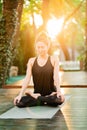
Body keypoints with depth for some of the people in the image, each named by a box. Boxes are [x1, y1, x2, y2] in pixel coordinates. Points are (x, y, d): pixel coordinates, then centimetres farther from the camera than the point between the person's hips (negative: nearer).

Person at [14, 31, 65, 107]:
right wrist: (20, 94, -15)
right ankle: (44, 101, -11)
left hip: (51, 94, -1)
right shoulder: (31, 61, 5)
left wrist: (59, 92, -27)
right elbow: (27, 78, -2)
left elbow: (56, 77, -11)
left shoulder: (54, 59, 0)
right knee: (19, 102, -25)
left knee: (60, 99, -36)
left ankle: (35, 97, -12)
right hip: (37, 93, 1)